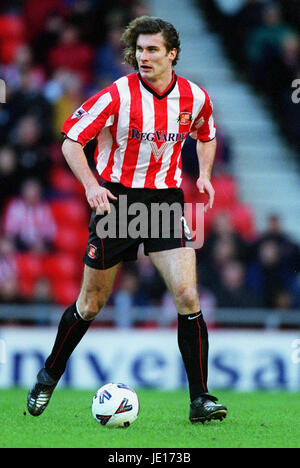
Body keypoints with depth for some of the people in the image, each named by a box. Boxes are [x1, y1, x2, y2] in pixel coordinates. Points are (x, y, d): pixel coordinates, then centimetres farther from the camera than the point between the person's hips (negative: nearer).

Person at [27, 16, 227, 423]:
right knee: (91, 303, 7)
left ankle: (200, 399, -7)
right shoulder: (118, 94, -13)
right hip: (117, 200, -2)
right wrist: (91, 184, -22)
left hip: (166, 203, 2)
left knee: (187, 295, -14)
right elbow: (71, 141, -7)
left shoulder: (195, 97, -2)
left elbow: (206, 137, 20)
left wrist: (204, 173, 2)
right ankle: (49, 376, 31)